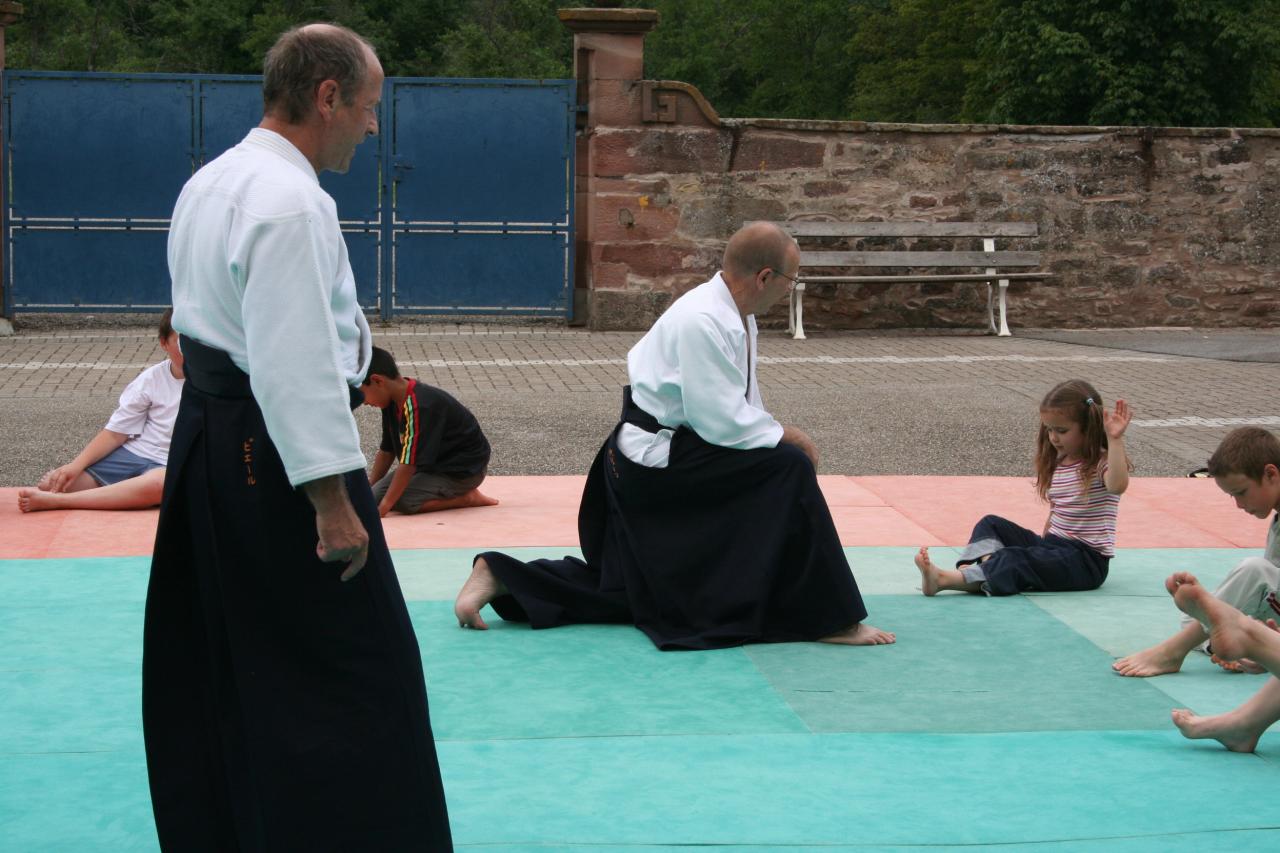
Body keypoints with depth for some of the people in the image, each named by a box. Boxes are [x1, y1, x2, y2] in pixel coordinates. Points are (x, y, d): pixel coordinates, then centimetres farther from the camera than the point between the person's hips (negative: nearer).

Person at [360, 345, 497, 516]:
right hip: (432, 464, 10)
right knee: (377, 495, -5)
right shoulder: (393, 403, 0)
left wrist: (384, 507, -30)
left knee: (402, 501, -28)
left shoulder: (418, 406, -29)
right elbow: (386, 451, 9)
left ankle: (467, 497, -11)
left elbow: (409, 463, -31)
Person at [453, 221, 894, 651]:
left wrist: (775, 434, 3)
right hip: (658, 459, -11)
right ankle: (829, 619, -14)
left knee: (622, 593, 16)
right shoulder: (703, 321, -25)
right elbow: (721, 422, -25)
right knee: (787, 468, -20)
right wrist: (785, 436, -13)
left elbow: (739, 403, 18)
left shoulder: (734, 316, 8)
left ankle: (497, 576, 19)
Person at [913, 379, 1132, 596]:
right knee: (991, 524, 2)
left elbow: (1117, 485, -36)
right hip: (1054, 545, 9)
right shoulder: (1057, 463, 13)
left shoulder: (1100, 463, -12)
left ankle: (944, 579, -42)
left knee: (1015, 560, -30)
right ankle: (987, 563, -29)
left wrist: (1115, 439, -44)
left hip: (1086, 561, -9)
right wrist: (1042, 546, 7)